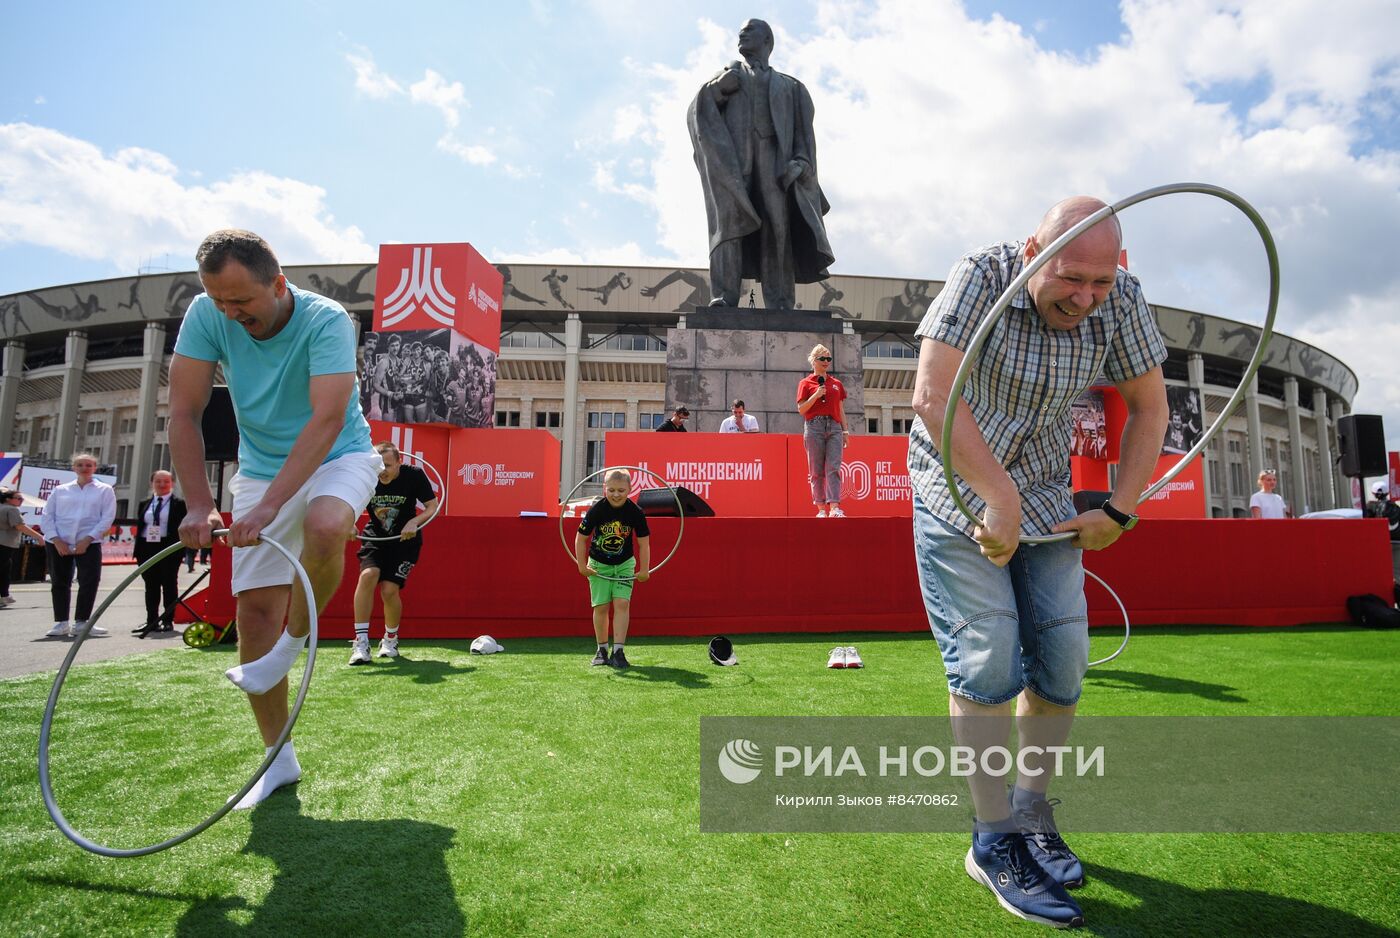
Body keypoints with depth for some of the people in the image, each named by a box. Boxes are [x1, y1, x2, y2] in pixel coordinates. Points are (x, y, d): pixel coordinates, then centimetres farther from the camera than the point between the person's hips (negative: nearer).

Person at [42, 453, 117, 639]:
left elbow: (108, 517, -2)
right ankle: (61, 623, 13)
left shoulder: (104, 490, 6)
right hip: (58, 543, 2)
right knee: (59, 583, 6)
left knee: (89, 582, -9)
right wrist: (56, 540, -7)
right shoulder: (60, 490, 12)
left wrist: (87, 540, -11)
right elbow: (48, 515, 7)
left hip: (89, 543, -2)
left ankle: (81, 622, -2)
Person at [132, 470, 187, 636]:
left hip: (169, 548, -4)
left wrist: (180, 550, -12)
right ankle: (152, 621, 14)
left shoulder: (180, 504, 0)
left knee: (169, 584, 2)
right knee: (151, 586, 8)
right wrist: (138, 551, 5)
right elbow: (139, 527, 12)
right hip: (147, 549, 5)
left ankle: (168, 620, 9)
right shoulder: (144, 504, 14)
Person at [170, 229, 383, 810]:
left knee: (324, 527, -38)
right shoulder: (206, 315, -11)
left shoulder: (327, 321, -23)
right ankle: (278, 758, 9)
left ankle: (296, 639, -6)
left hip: (338, 458, -3)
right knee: (255, 605, -4)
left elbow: (327, 420, -33)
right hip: (260, 468, 4)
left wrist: (269, 505, -41)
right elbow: (183, 414, -11)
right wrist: (199, 506, -21)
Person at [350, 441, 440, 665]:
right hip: (376, 537, 2)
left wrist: (414, 522, -30)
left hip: (405, 539, -2)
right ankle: (361, 642, -16)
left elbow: (433, 506, -12)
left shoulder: (414, 475, -19)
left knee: (389, 590, -11)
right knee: (368, 575, -25)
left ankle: (391, 639, 18)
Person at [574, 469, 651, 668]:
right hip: (598, 564, 0)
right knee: (601, 606, 0)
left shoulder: (635, 512, -18)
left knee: (622, 603, -11)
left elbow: (643, 543, -8)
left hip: (624, 564, 0)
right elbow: (581, 538, -8)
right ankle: (602, 650, 15)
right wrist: (582, 565, -9)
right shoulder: (596, 510, -20)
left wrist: (644, 570, -9)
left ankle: (618, 651, -8)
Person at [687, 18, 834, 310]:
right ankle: (724, 298, -32)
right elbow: (696, 114, 16)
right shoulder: (728, 74, 32)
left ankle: (781, 308, -24)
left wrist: (800, 164, -6)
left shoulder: (791, 87, 29)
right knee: (730, 218, -22)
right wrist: (716, 89, -3)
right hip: (730, 156, 0)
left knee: (777, 228, -17)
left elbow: (804, 132, 14)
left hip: (774, 157, 0)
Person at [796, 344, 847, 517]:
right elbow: (801, 409, 0)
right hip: (814, 426, -2)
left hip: (834, 427, 2)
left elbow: (841, 410, 17)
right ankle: (821, 508, 6)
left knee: (833, 468, -10)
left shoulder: (837, 383, 17)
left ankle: (834, 507, -17)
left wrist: (845, 431, 11)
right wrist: (816, 395, -11)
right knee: (816, 470, 0)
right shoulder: (805, 383, 7)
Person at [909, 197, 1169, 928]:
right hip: (958, 489, -4)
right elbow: (933, 397, -31)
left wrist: (1119, 511, -3)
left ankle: (1032, 811, 25)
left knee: (1063, 655, 2)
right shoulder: (983, 275, -21)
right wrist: (1000, 499, -30)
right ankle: (994, 841, 7)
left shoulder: (1120, 299, -8)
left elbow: (1148, 408, 3)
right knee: (988, 658, -10)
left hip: (1045, 495, 5)